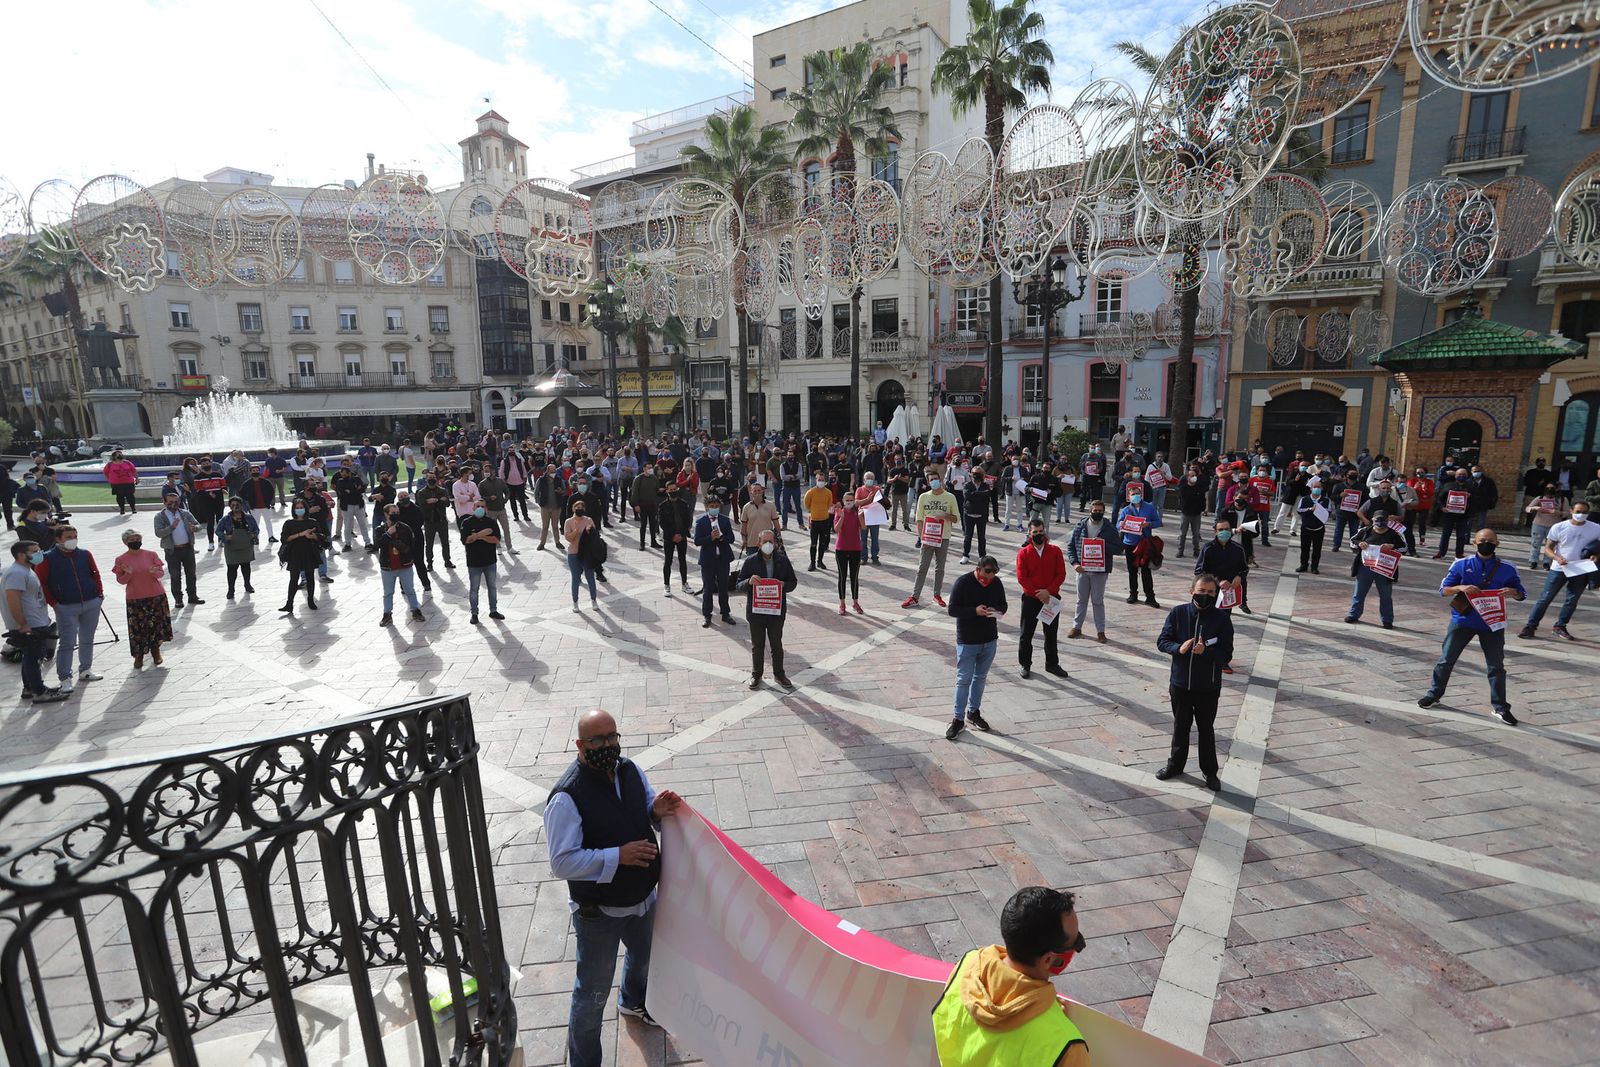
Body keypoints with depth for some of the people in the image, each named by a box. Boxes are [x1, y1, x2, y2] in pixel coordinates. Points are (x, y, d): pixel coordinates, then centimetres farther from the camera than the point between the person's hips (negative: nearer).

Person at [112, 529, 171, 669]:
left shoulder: (151, 555, 2)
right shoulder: (121, 560, 0)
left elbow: (161, 573, 2)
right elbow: (120, 580, 0)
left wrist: (154, 572, -21)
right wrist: (128, 573, -20)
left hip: (156, 596, 1)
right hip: (135, 599, -1)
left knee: (156, 623, 7)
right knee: (137, 627, 1)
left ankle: (155, 650, 23)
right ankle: (139, 655, 13)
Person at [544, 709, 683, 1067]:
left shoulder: (630, 770, -8)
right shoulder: (567, 796, -28)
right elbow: (562, 862, -27)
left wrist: (657, 810, -18)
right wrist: (618, 856, -34)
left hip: (642, 899, 7)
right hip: (598, 913, -7)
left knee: (643, 956, 32)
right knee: (593, 993, 11)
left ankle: (633, 1002, 63)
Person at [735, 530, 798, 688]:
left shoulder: (783, 561, -1)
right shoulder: (750, 561, -5)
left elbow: (793, 582, 6)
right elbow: (738, 585, -2)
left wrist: (784, 585, -15)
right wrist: (749, 582, -23)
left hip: (777, 611, 1)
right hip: (755, 611, -1)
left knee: (777, 644, 14)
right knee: (757, 645, 13)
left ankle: (779, 674, 31)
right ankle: (756, 675, 30)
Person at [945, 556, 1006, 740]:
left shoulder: (997, 583, -1)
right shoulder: (963, 583, -15)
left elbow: (1003, 606, 10)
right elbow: (952, 609, -14)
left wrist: (996, 611, -14)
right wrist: (975, 611, -27)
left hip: (990, 641, 5)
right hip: (967, 641, -5)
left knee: (980, 677, 17)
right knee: (964, 679, 0)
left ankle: (974, 711, 33)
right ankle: (958, 719, 10)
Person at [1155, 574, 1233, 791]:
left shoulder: (1222, 619, -11)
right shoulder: (1178, 613, -7)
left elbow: (1226, 656, -11)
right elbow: (1162, 641, -2)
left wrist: (1205, 651, -29)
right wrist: (1178, 648, -22)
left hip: (1208, 687, -2)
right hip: (1180, 683, 2)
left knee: (1206, 729, 14)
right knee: (1180, 726, 19)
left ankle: (1210, 771, 32)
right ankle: (1175, 765, 36)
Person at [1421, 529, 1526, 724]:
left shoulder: (1507, 569, -1)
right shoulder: (1461, 565, -3)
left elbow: (1522, 594, 6)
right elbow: (1443, 590, -2)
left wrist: (1512, 591, -16)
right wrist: (1461, 587, -22)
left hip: (1492, 624, 1)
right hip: (1462, 621, -1)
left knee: (1496, 666, 6)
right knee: (1446, 659, 7)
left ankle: (1500, 707, 18)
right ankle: (1434, 694, 22)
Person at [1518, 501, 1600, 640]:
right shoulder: (1559, 528, -6)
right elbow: (1547, 548, -3)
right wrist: (1557, 557, -22)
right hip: (1559, 569, -2)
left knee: (1572, 600, 8)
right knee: (1545, 598, -1)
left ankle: (1560, 627, 20)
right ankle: (1531, 626, 3)